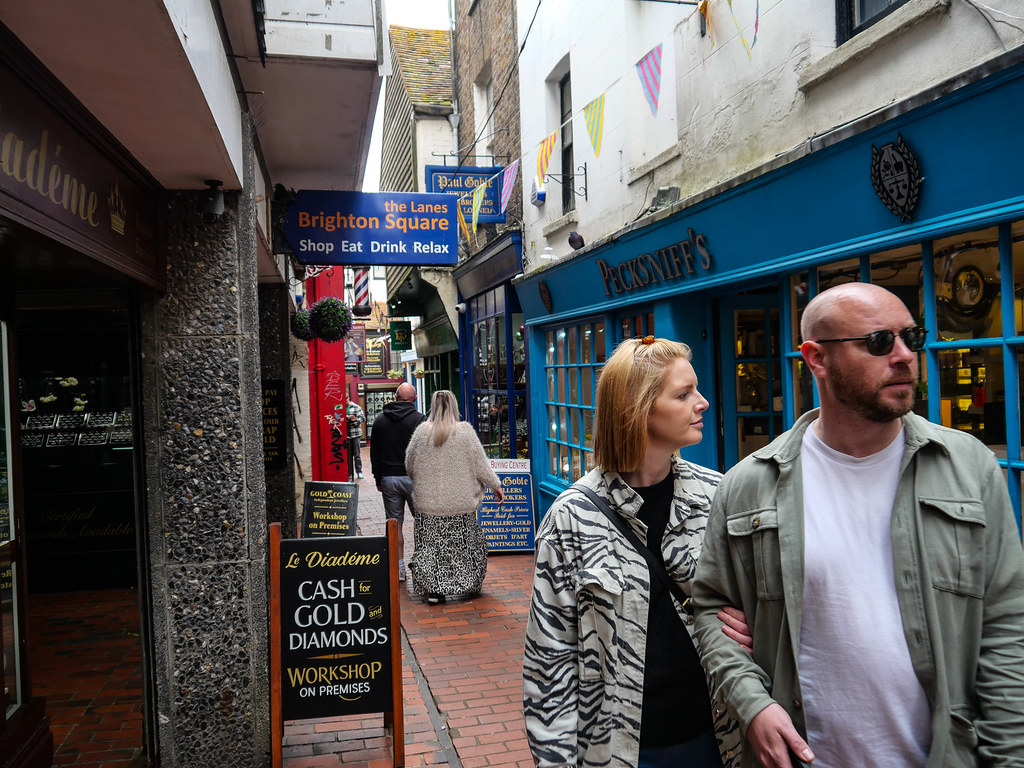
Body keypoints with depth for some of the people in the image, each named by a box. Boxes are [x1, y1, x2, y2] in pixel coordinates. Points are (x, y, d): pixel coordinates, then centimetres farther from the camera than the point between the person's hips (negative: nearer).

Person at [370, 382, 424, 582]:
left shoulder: (380, 420, 6)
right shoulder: (418, 419, -8)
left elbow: (374, 453, 11)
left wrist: (378, 479, 17)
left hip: (388, 478, 3)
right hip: (412, 477, -3)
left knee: (394, 523, 7)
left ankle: (398, 568, 10)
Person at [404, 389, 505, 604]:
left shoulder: (421, 431, -2)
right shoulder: (464, 431, -8)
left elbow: (409, 467, 7)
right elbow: (480, 465, -5)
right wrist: (496, 485, 8)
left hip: (428, 502, 1)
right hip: (461, 502, -1)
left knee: (430, 545, 7)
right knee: (463, 544, 11)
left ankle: (433, 589, 1)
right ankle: (467, 585, 20)